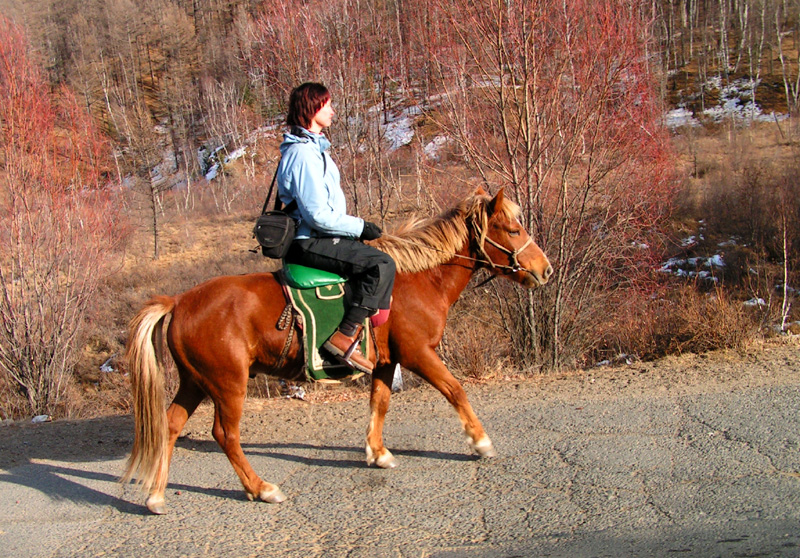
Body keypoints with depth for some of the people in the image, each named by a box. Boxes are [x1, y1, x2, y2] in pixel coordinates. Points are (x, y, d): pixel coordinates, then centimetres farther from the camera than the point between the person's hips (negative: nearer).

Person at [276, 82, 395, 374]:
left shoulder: (313, 147, 15)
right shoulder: (304, 153, -18)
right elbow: (318, 216, -23)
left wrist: (358, 226, 14)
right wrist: (360, 227, -13)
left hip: (317, 237, 11)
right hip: (310, 242, -11)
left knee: (376, 258, 17)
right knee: (381, 263, -24)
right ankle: (345, 336, -24)